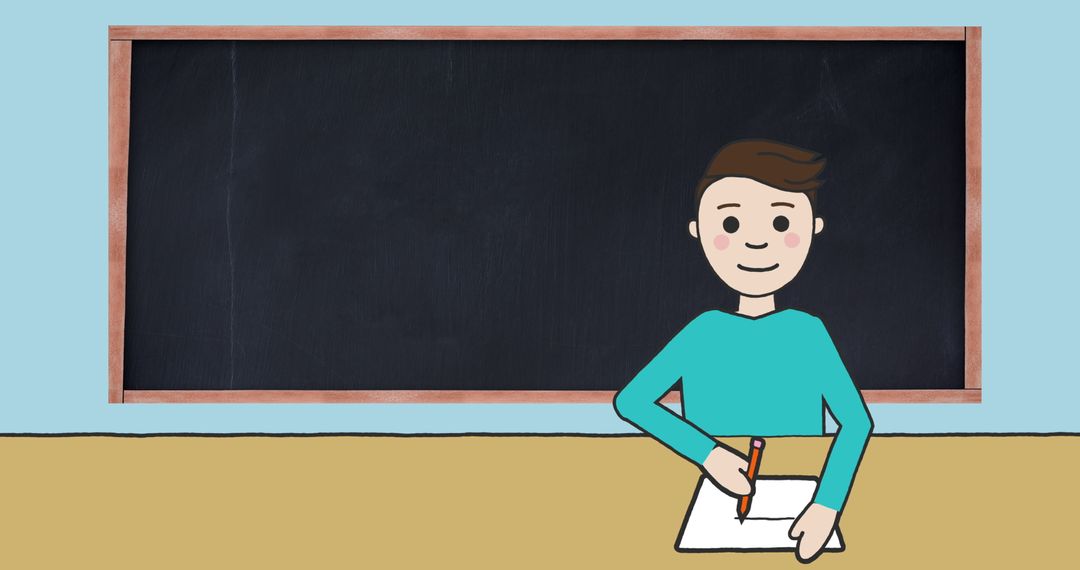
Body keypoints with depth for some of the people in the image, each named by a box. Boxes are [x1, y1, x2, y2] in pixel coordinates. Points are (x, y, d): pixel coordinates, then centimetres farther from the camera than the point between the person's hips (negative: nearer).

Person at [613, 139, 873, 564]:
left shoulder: (808, 332, -4)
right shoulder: (702, 332, -3)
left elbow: (857, 420, -7)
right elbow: (629, 401, -6)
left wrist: (828, 506, -21)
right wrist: (707, 454, -19)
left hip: (795, 526, 0)